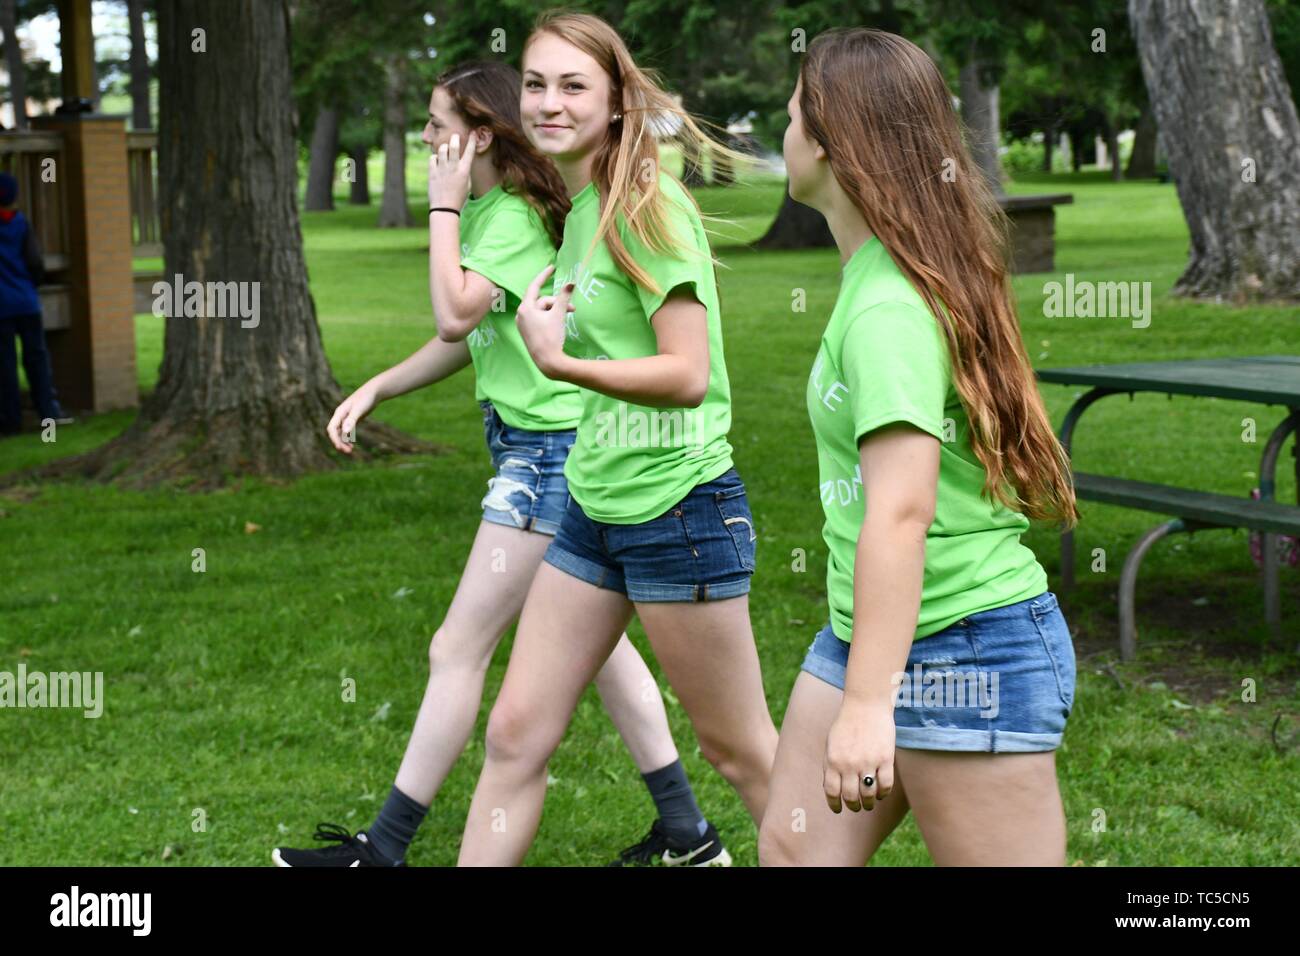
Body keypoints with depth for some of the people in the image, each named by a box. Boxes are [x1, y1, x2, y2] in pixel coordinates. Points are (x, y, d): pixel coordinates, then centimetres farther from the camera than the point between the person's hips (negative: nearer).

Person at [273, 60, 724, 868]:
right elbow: (465, 341, 19)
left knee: (459, 649, -4)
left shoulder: (516, 219, -17)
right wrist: (374, 390, 11)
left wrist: (443, 206, -20)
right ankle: (688, 834, 21)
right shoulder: (487, 214, 13)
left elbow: (456, 316, -30)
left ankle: (383, 849, 5)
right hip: (537, 447, 11)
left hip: (548, 452, -11)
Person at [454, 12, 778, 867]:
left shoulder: (646, 205, -14)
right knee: (515, 735, 8)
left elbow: (688, 376, -20)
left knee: (742, 751, 4)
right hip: (593, 509, 9)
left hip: (677, 508, -8)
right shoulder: (579, 211, 10)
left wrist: (559, 362, -21)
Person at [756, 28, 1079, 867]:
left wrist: (869, 703, -33)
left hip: (966, 651, -10)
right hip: (865, 634, 10)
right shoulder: (872, 273, 9)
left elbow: (901, 511, -30)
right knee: (791, 847, 11)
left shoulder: (889, 309, -21)